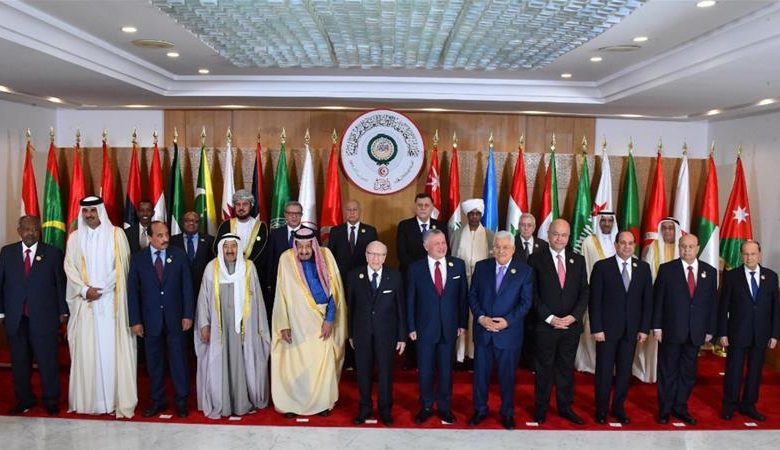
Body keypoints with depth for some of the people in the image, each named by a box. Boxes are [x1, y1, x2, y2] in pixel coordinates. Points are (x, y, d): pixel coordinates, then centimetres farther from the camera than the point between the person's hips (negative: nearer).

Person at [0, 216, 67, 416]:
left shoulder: (53, 253, 0)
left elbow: (60, 284, 0)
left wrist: (63, 311, -1)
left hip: (44, 318, -2)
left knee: (48, 361, 4)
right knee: (19, 362, 12)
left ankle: (51, 401, 17)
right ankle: (24, 399, 26)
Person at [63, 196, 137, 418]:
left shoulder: (116, 234, 2)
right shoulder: (75, 237, 10)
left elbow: (122, 266, -2)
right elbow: (70, 268, 5)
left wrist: (101, 289, -9)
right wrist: (85, 290, -9)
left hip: (111, 301, -2)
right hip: (85, 302, 2)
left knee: (113, 349, -2)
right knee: (86, 350, 2)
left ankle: (118, 399, 3)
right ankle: (87, 400, 10)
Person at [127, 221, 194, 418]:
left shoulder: (179, 256, 0)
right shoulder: (138, 259, 1)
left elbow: (187, 287, -1)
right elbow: (132, 291, 0)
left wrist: (188, 315, -6)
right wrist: (135, 320, -4)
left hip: (175, 318, -1)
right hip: (151, 319, 1)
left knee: (178, 360, 4)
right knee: (153, 362, 11)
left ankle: (181, 401, 16)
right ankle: (157, 401, 25)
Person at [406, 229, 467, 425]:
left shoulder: (458, 265, -3)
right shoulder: (415, 268, -5)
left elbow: (463, 295, 2)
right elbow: (410, 300, -2)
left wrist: (462, 323, 1)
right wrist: (411, 327, -4)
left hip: (449, 327, 1)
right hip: (425, 328, -1)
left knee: (446, 369, 13)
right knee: (424, 370, 11)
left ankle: (445, 407, 30)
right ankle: (426, 407, 30)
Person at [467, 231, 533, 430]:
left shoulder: (525, 271, -4)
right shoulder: (481, 266, 2)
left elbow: (526, 302, -6)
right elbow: (472, 295, 3)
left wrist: (507, 321, -16)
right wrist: (480, 317, -11)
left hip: (509, 332, -2)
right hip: (482, 330, 2)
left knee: (507, 375, 11)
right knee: (480, 373, 11)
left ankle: (507, 413, 29)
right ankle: (480, 410, 29)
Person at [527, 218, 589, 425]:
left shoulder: (578, 260, 7)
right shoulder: (536, 259, -4)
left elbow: (584, 292, 5)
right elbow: (533, 293, -7)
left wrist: (573, 316, -8)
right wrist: (550, 318, -13)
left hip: (572, 324, 3)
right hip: (545, 325, -3)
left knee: (566, 367, 13)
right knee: (544, 368, 8)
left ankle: (565, 407, 26)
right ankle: (541, 408, 21)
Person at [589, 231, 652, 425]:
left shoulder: (643, 268, 5)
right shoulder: (602, 266, -5)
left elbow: (647, 301, 6)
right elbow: (594, 301, -6)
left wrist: (644, 328, 1)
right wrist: (596, 328, -10)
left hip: (631, 330, 3)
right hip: (607, 328, -3)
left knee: (624, 371, 10)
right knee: (604, 371, 5)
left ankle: (619, 408, 25)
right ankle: (601, 409, 20)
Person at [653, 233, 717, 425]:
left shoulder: (710, 271, 5)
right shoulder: (666, 269, -4)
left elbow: (712, 302, 7)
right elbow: (658, 300, -4)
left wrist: (710, 330, 5)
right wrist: (657, 327, -7)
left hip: (696, 332, 3)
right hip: (670, 330, -3)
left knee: (688, 372, 12)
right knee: (668, 372, 7)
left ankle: (680, 408, 26)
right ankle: (665, 409, 19)